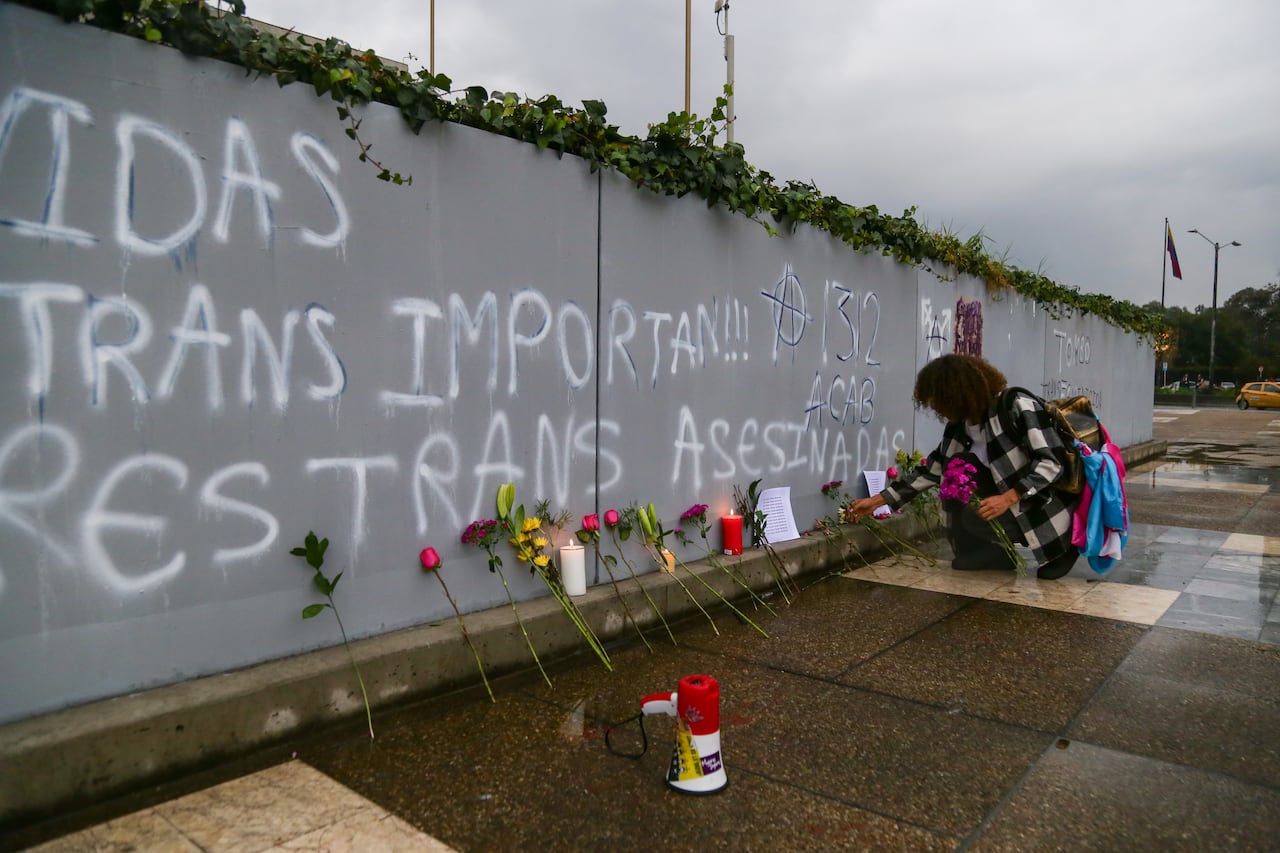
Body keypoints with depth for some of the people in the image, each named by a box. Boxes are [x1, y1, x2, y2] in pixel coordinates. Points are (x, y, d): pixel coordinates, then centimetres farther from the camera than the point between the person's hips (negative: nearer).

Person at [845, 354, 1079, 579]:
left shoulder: (1018, 407, -23)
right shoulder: (958, 426, -3)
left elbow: (1052, 461, -26)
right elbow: (930, 470, 3)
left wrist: (1007, 498, -37)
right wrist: (877, 501, 0)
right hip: (1009, 512, 6)